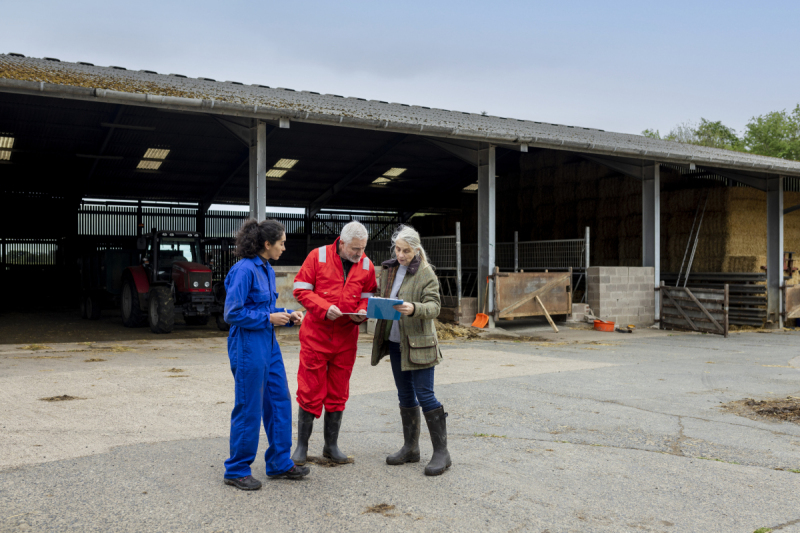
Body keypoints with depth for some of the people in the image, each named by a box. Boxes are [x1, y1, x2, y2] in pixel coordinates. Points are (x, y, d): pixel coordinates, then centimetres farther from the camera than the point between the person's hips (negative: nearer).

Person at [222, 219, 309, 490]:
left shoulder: (267, 270, 11)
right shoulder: (244, 270, -17)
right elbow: (232, 313, -18)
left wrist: (288, 315, 4)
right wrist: (269, 318, -16)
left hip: (269, 344, 9)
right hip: (248, 347, -9)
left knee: (279, 402, 13)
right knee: (248, 409, 1)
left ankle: (279, 463, 26)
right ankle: (236, 471, 17)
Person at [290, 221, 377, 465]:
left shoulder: (366, 266, 3)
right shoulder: (318, 257, -7)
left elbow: (367, 298, 11)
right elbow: (301, 290, -7)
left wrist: (362, 312, -11)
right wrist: (324, 307, -20)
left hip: (346, 338, 3)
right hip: (316, 334, -3)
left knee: (338, 394, 11)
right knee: (310, 391, 1)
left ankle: (331, 445, 25)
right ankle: (302, 446, 15)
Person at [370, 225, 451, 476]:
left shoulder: (426, 273, -9)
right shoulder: (388, 269, 10)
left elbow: (434, 307, -15)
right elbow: (382, 299, 18)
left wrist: (414, 309, -34)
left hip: (418, 343, -6)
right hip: (395, 342, 7)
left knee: (425, 395, -7)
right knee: (405, 396, 13)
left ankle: (441, 452, 2)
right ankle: (411, 448, 24)